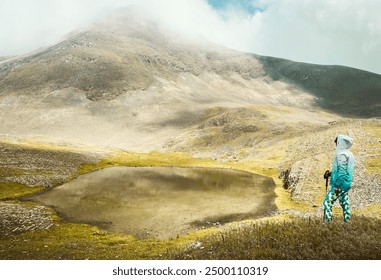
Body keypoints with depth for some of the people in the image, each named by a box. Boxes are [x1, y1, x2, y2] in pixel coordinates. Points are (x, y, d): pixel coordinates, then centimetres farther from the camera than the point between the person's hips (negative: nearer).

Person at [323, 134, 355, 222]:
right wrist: (331, 173, 22)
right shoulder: (349, 154, 16)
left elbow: (342, 171, -20)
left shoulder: (342, 154, -14)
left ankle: (327, 221, -12)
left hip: (340, 184, -10)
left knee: (328, 202, -9)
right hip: (346, 184, 10)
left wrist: (337, 185, -20)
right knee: (344, 203, 12)